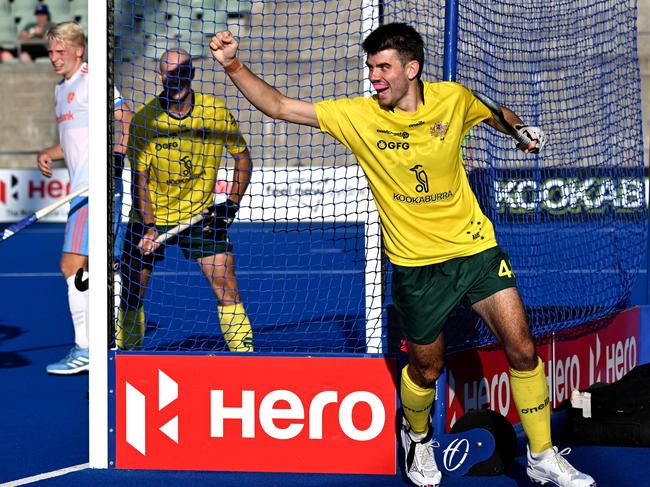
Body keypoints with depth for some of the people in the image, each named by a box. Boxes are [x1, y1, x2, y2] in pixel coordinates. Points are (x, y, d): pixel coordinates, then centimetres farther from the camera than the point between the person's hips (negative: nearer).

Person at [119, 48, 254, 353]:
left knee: (226, 288, -9)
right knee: (132, 292, 0)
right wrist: (149, 227, -22)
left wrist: (232, 204, -6)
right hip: (150, 218, -1)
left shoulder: (216, 111, -9)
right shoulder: (145, 119, -13)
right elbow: (139, 179, -12)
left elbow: (243, 158, 4)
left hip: (201, 216, 1)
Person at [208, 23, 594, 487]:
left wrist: (523, 131, -4)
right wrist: (233, 65, -21)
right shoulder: (357, 116, -9)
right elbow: (279, 106, -11)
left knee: (522, 351, -4)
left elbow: (497, 115, 16)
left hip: (476, 247, 1)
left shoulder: (454, 99, -6)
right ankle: (418, 437, 42)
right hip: (417, 265, -1)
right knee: (426, 369, 8)